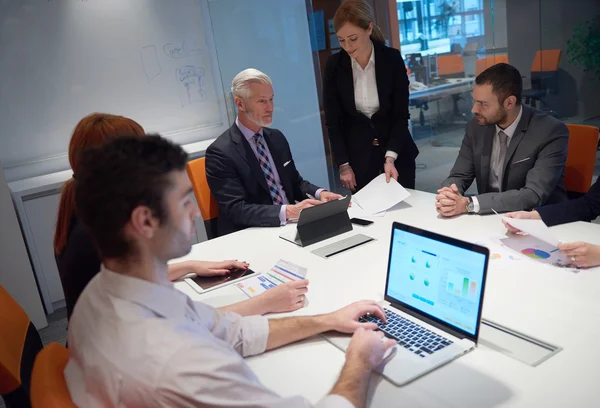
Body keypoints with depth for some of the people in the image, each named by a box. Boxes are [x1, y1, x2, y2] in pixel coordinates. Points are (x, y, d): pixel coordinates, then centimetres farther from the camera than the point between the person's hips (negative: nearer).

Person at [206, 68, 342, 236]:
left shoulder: (277, 138, 9)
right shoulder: (220, 152, -12)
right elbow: (235, 209, -19)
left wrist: (319, 193, -5)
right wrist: (288, 211, -29)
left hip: (290, 226, 7)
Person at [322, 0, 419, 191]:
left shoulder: (392, 59, -11)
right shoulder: (334, 64, -9)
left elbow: (401, 114, -9)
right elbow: (332, 120, -4)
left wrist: (390, 158, -19)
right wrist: (343, 164, -7)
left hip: (396, 148, 0)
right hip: (356, 150, 0)